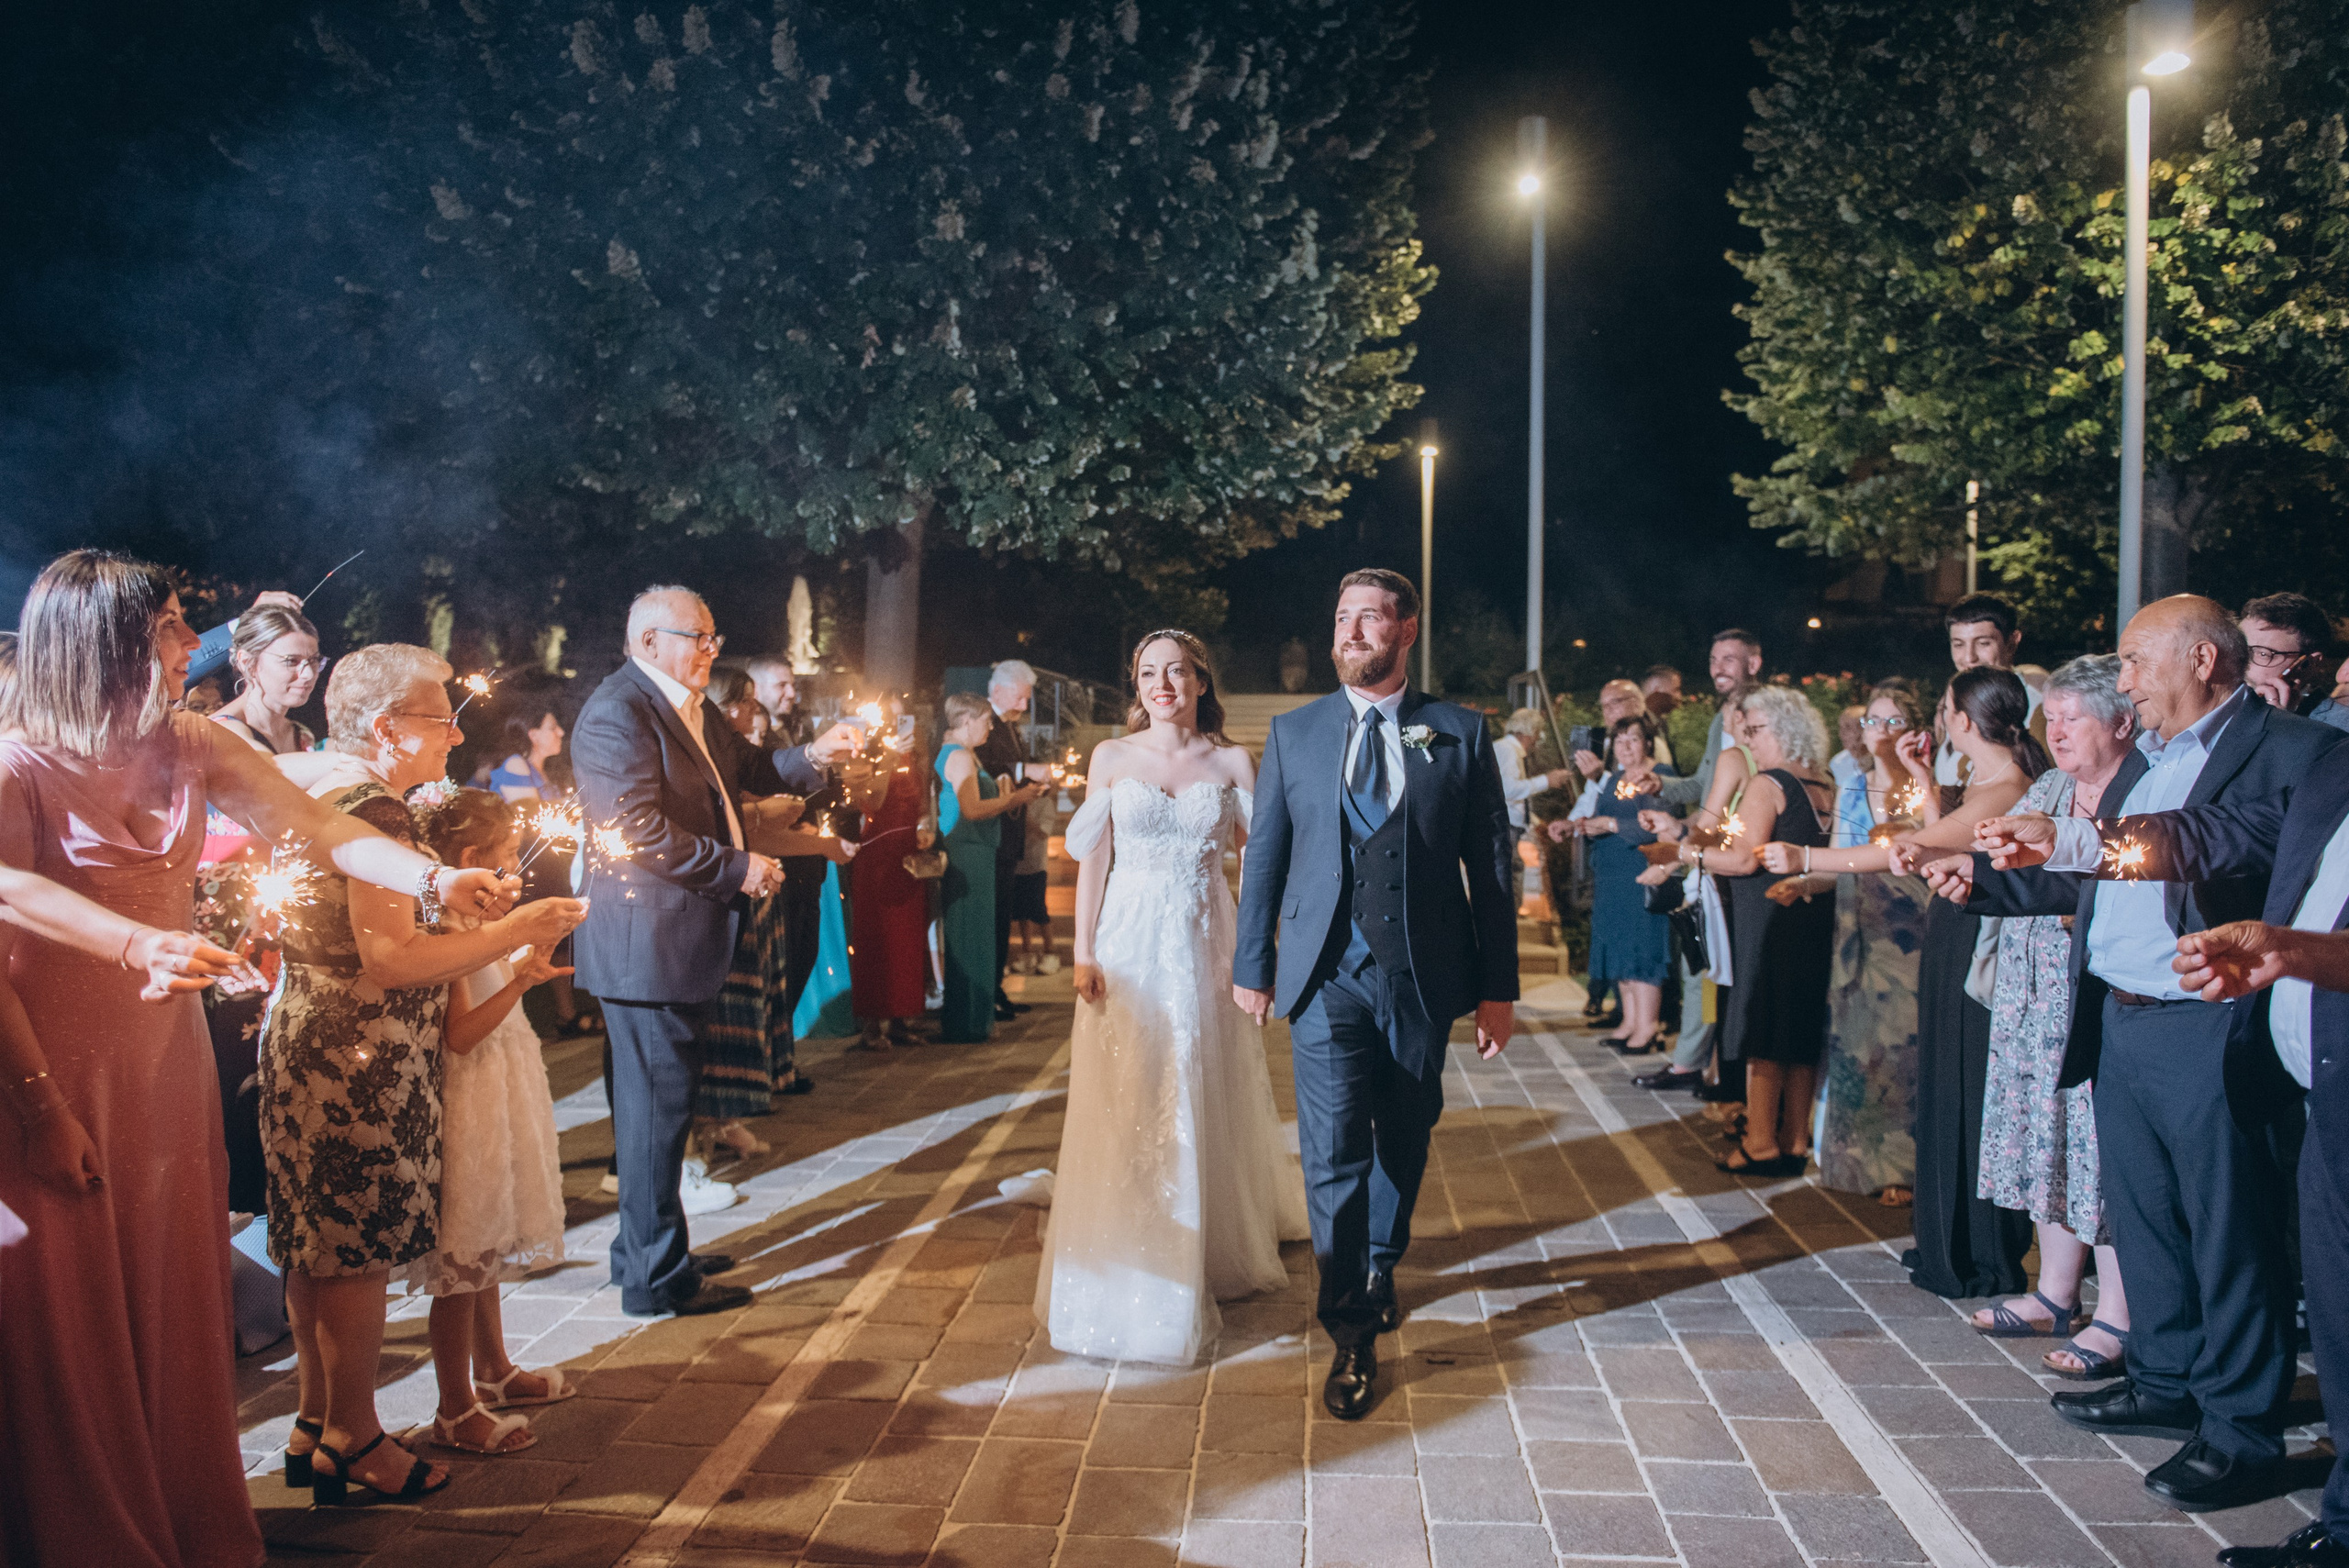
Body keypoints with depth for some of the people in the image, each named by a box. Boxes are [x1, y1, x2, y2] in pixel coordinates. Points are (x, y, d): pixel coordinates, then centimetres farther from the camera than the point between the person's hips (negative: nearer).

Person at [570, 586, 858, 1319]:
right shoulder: (616, 714, -17)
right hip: (647, 943, -11)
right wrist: (737, 868, -21)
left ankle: (645, 1250, 33)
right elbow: (641, 828, -25)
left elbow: (745, 769, 23)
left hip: (680, 938, 11)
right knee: (657, 1104, -2)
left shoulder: (691, 709, 14)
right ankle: (656, 1276, 9)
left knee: (659, 1101, 19)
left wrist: (812, 756, 6)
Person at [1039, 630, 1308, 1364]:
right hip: (1129, 946, 0)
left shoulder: (1232, 761, 3)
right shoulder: (1112, 757, 3)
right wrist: (1084, 954, -4)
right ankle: (1127, 1269, 14)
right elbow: (1091, 861, 2)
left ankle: (1217, 1252, 28)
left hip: (1204, 946, 0)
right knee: (1123, 1114, 1)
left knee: (1203, 1109, 9)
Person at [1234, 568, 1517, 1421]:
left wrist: (1498, 987, -1)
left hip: (1421, 976, 1)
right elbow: (1264, 854, 8)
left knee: (1403, 1142, 16)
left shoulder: (1459, 734, 1)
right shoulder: (1293, 731, 4)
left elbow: (1490, 865, 2)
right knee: (1334, 1150, -4)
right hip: (1327, 975, 0)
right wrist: (1252, 964, 8)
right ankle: (1352, 1333, 11)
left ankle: (1380, 1271, 41)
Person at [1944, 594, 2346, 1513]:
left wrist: (2079, 842, -32)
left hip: (2208, 1032, -8)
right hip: (2119, 1023, 8)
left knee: (2229, 1232, 4)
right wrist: (1984, 881, 15)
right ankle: (2168, 1382, 34)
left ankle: (2239, 1429, 17)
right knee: (2142, 1218, 18)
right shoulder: (2143, 762, 17)